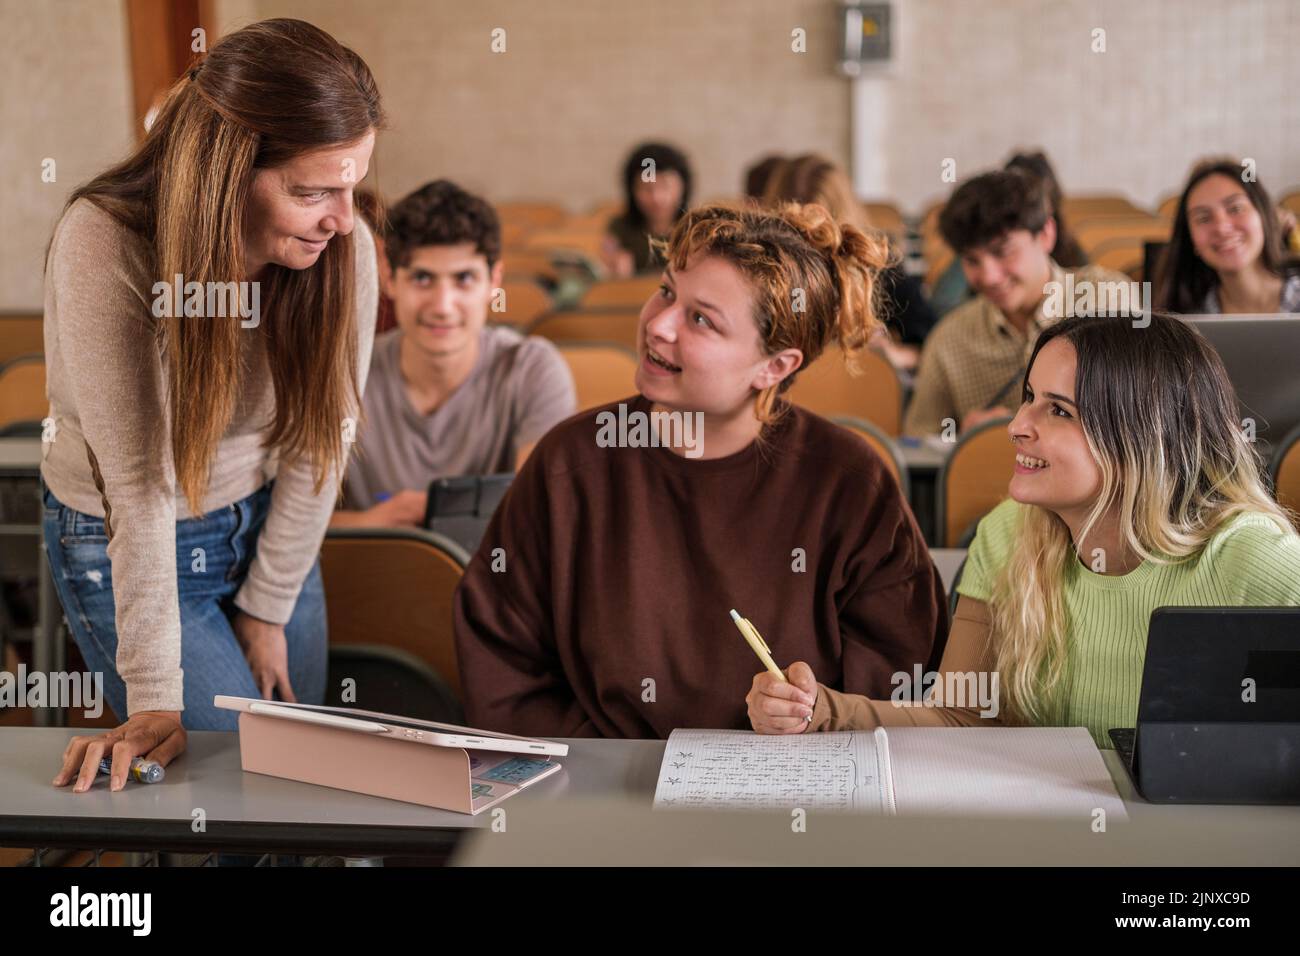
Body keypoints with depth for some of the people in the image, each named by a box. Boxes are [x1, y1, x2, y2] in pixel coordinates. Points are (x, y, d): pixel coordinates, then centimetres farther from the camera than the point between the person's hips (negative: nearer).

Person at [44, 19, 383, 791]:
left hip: (271, 524, 4)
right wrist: (155, 697, -26)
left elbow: (320, 438, -10)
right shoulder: (106, 245, -29)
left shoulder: (345, 246, -20)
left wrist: (269, 607, -4)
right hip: (125, 546, -4)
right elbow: (138, 482, -28)